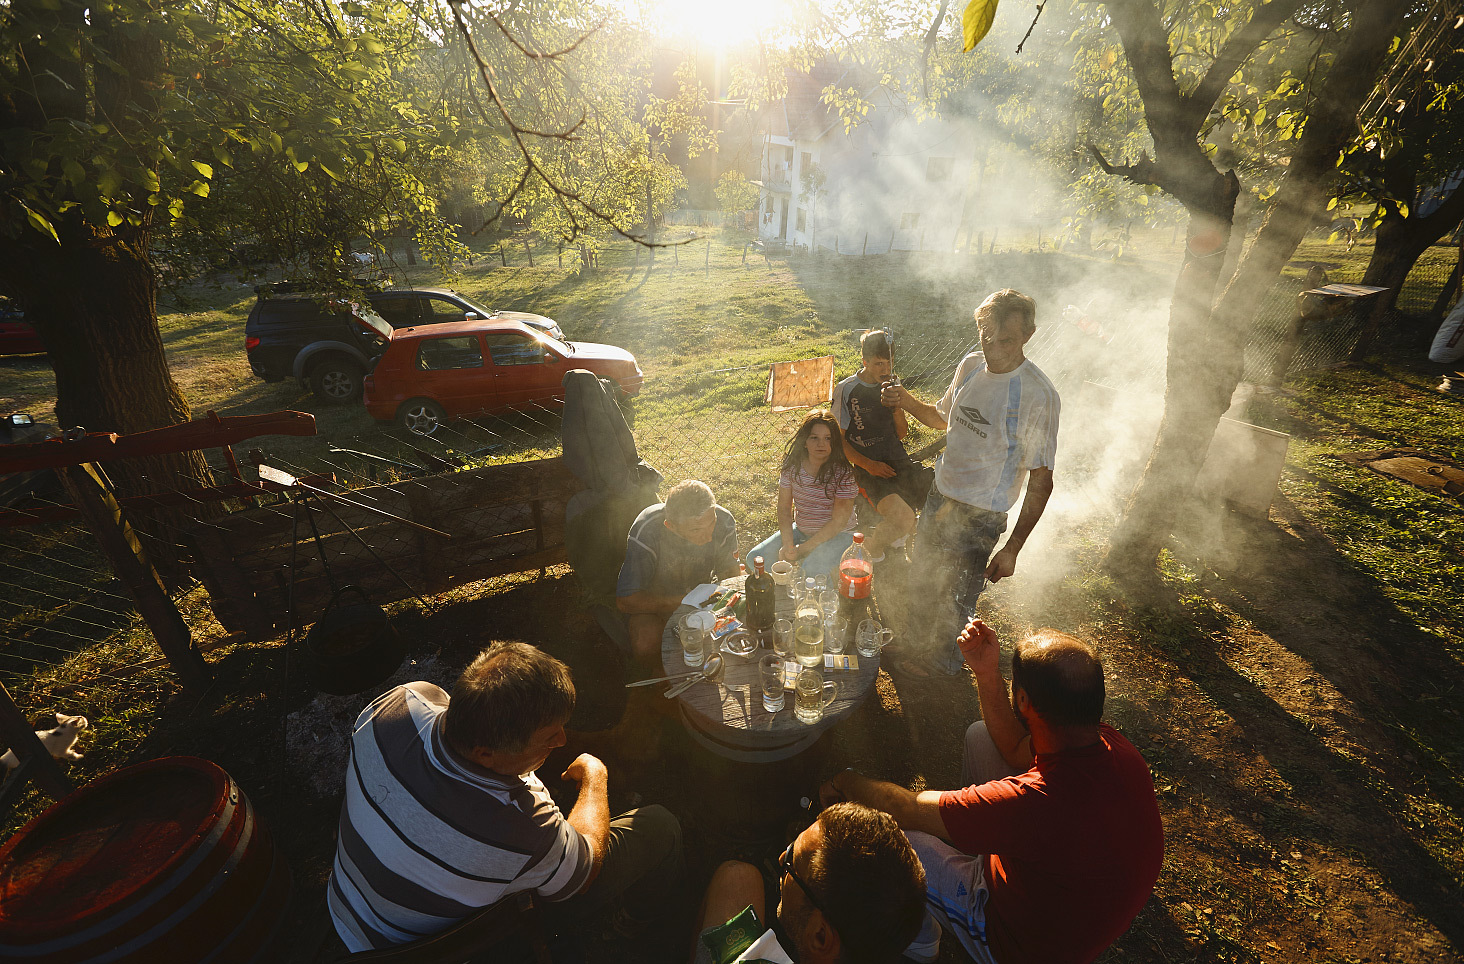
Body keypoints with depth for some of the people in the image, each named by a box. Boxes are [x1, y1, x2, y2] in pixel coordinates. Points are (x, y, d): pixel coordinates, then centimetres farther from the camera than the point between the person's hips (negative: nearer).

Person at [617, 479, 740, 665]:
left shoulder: (723, 521, -21)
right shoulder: (646, 533, -32)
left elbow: (729, 574, -3)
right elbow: (624, 601, -26)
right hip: (653, 600, -3)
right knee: (646, 646, -33)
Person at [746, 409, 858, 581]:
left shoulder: (843, 472, -18)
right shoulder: (792, 466, -7)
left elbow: (839, 520, -19)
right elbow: (784, 508, -2)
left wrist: (804, 548, -19)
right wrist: (788, 545, -17)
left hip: (837, 535, -4)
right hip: (800, 530, 5)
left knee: (812, 569, -33)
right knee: (755, 559, -9)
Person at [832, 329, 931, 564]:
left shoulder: (891, 383, 8)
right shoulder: (846, 390, -8)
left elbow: (902, 433, 11)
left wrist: (897, 408, -9)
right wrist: (869, 465, -15)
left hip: (899, 461, 6)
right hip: (867, 467, -6)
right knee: (904, 518, -29)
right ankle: (871, 548, 4)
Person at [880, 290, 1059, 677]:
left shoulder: (1038, 395, -24)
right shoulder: (971, 365, -4)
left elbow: (1041, 482, -20)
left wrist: (1012, 548, -20)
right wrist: (907, 401, -6)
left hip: (980, 516, -6)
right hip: (941, 495, 6)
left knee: (957, 594, 14)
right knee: (929, 572, 27)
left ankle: (942, 656, 43)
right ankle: (932, 627, 57)